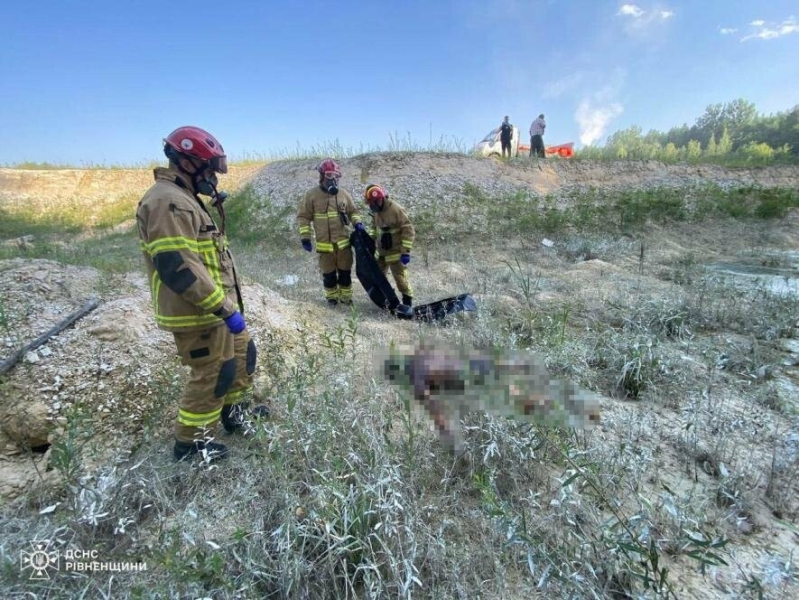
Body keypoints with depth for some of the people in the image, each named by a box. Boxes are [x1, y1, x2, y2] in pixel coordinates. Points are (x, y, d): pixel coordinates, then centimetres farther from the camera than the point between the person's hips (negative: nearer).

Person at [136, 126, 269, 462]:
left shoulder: (184, 199, 16)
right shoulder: (168, 202, -19)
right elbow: (178, 267, -28)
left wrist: (226, 304, 24)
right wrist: (225, 309, -27)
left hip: (212, 306, 11)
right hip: (197, 312, -10)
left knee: (242, 352, 21)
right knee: (212, 375, 2)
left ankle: (235, 412, 40)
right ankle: (190, 443, 22)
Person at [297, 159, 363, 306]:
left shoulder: (344, 194, 4)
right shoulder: (312, 195, -4)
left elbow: (352, 211, 16)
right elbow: (303, 217, -2)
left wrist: (357, 223, -3)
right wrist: (305, 237, -8)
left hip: (343, 241, 2)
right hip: (324, 243, -2)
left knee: (345, 271, 10)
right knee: (328, 273, 9)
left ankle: (346, 296, 25)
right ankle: (332, 297, 26)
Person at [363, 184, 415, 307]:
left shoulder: (396, 210, -22)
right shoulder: (376, 210, 1)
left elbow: (408, 231, -21)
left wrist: (405, 251, -23)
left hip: (395, 252, -8)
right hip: (381, 251, 8)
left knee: (400, 278, -2)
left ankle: (407, 302, 15)